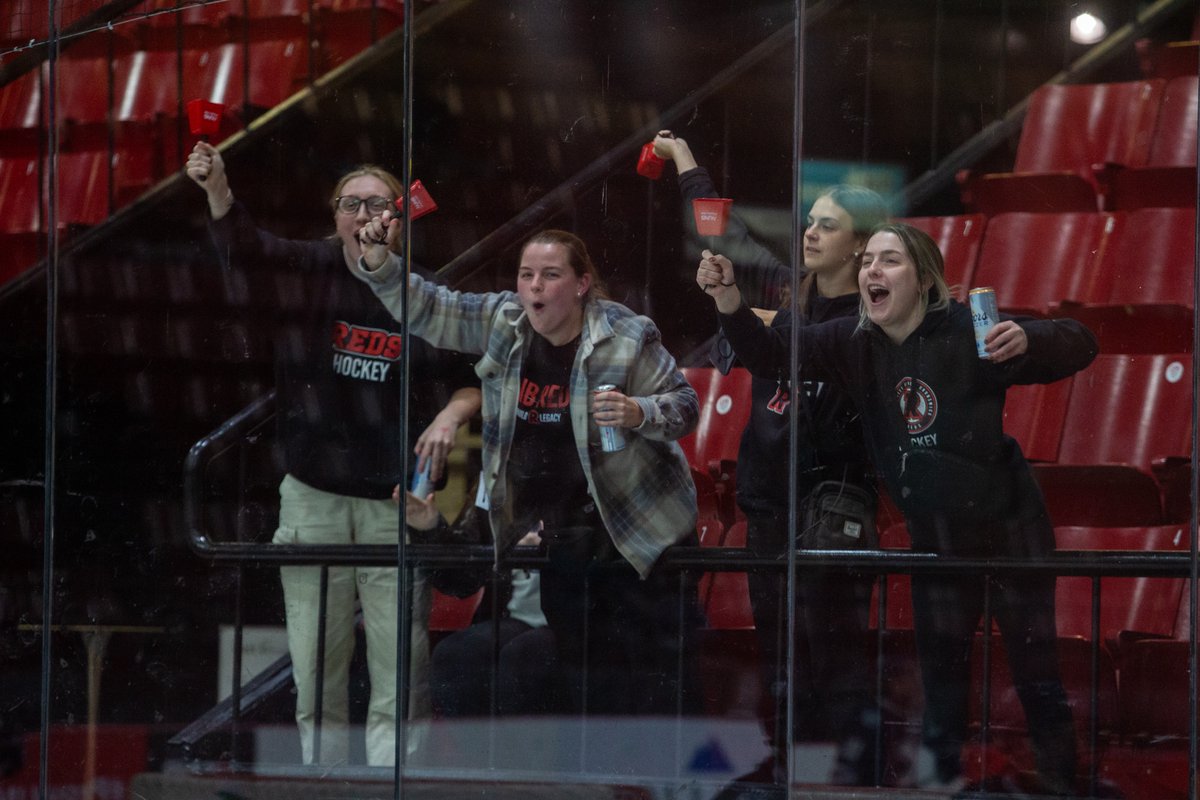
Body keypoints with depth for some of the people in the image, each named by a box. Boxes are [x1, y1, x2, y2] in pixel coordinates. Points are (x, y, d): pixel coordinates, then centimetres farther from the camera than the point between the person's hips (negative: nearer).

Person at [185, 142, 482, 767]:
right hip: (313, 497, 1)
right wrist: (217, 188, -34)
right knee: (315, 675, 6)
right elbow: (243, 247, -16)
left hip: (395, 501, -1)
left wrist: (450, 416, -11)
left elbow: (473, 382, 10)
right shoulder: (310, 270, 2)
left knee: (398, 678, -3)